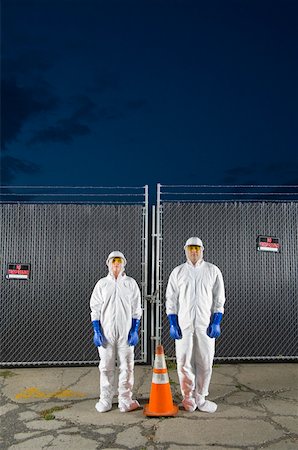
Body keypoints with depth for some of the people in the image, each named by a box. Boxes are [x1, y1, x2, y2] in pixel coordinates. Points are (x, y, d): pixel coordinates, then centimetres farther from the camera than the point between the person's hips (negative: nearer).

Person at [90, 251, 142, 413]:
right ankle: (105, 400, 15)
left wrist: (135, 331, -3)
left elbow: (136, 310, 5)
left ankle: (125, 400, 12)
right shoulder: (102, 284, 6)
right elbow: (95, 309, 5)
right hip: (106, 332, 0)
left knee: (126, 366, 2)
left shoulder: (130, 283, 6)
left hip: (126, 332, 0)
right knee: (106, 366, 4)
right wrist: (96, 331, -4)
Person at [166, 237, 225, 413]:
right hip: (183, 324, 0)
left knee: (205, 362, 3)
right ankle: (188, 397, 18)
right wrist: (173, 324, -2)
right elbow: (171, 299, 6)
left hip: (206, 324, 0)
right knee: (184, 362, 2)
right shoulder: (178, 272, 6)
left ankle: (200, 397, 17)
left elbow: (219, 298, 4)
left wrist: (216, 322, -4)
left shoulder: (213, 271, 4)